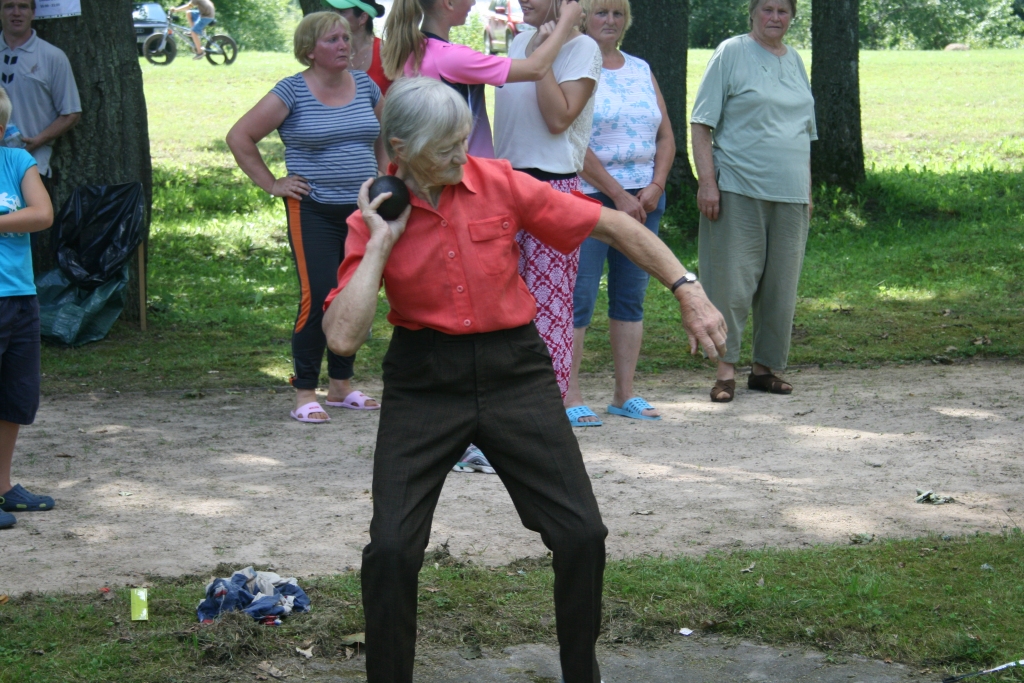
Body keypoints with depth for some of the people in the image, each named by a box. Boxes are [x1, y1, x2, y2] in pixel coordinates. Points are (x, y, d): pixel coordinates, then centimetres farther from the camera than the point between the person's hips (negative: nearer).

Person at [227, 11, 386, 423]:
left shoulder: (365, 87, 8)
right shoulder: (292, 92, -6)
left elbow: (386, 137, 25)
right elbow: (239, 137, -4)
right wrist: (271, 184, -4)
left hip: (363, 210, 5)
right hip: (314, 211, -5)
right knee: (317, 297, -12)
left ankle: (341, 386, 22)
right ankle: (305, 395, -4)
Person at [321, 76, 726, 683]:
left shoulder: (500, 184, -4)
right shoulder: (374, 219, -4)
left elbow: (611, 225, 2)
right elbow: (343, 337, -13)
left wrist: (687, 290, -3)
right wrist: (379, 244, -14)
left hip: (514, 371, 1)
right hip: (424, 382, -1)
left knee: (582, 535, -4)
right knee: (391, 549, -12)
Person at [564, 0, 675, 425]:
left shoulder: (641, 71, 15)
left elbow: (666, 137, 14)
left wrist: (655, 186, -2)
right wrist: (618, 194, -14)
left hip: (643, 199, 6)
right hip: (589, 197, -6)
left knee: (631, 296, 7)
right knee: (579, 298, -7)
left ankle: (625, 394, 13)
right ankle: (570, 396, -4)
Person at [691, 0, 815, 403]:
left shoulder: (795, 62, 16)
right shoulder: (731, 54, -1)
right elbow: (701, 123, -5)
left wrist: (808, 192, 19)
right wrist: (707, 181, -14)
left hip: (789, 193, 6)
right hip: (738, 188, -6)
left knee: (781, 285, 7)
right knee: (732, 281, -6)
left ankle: (766, 367, 17)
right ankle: (725, 370, 0)